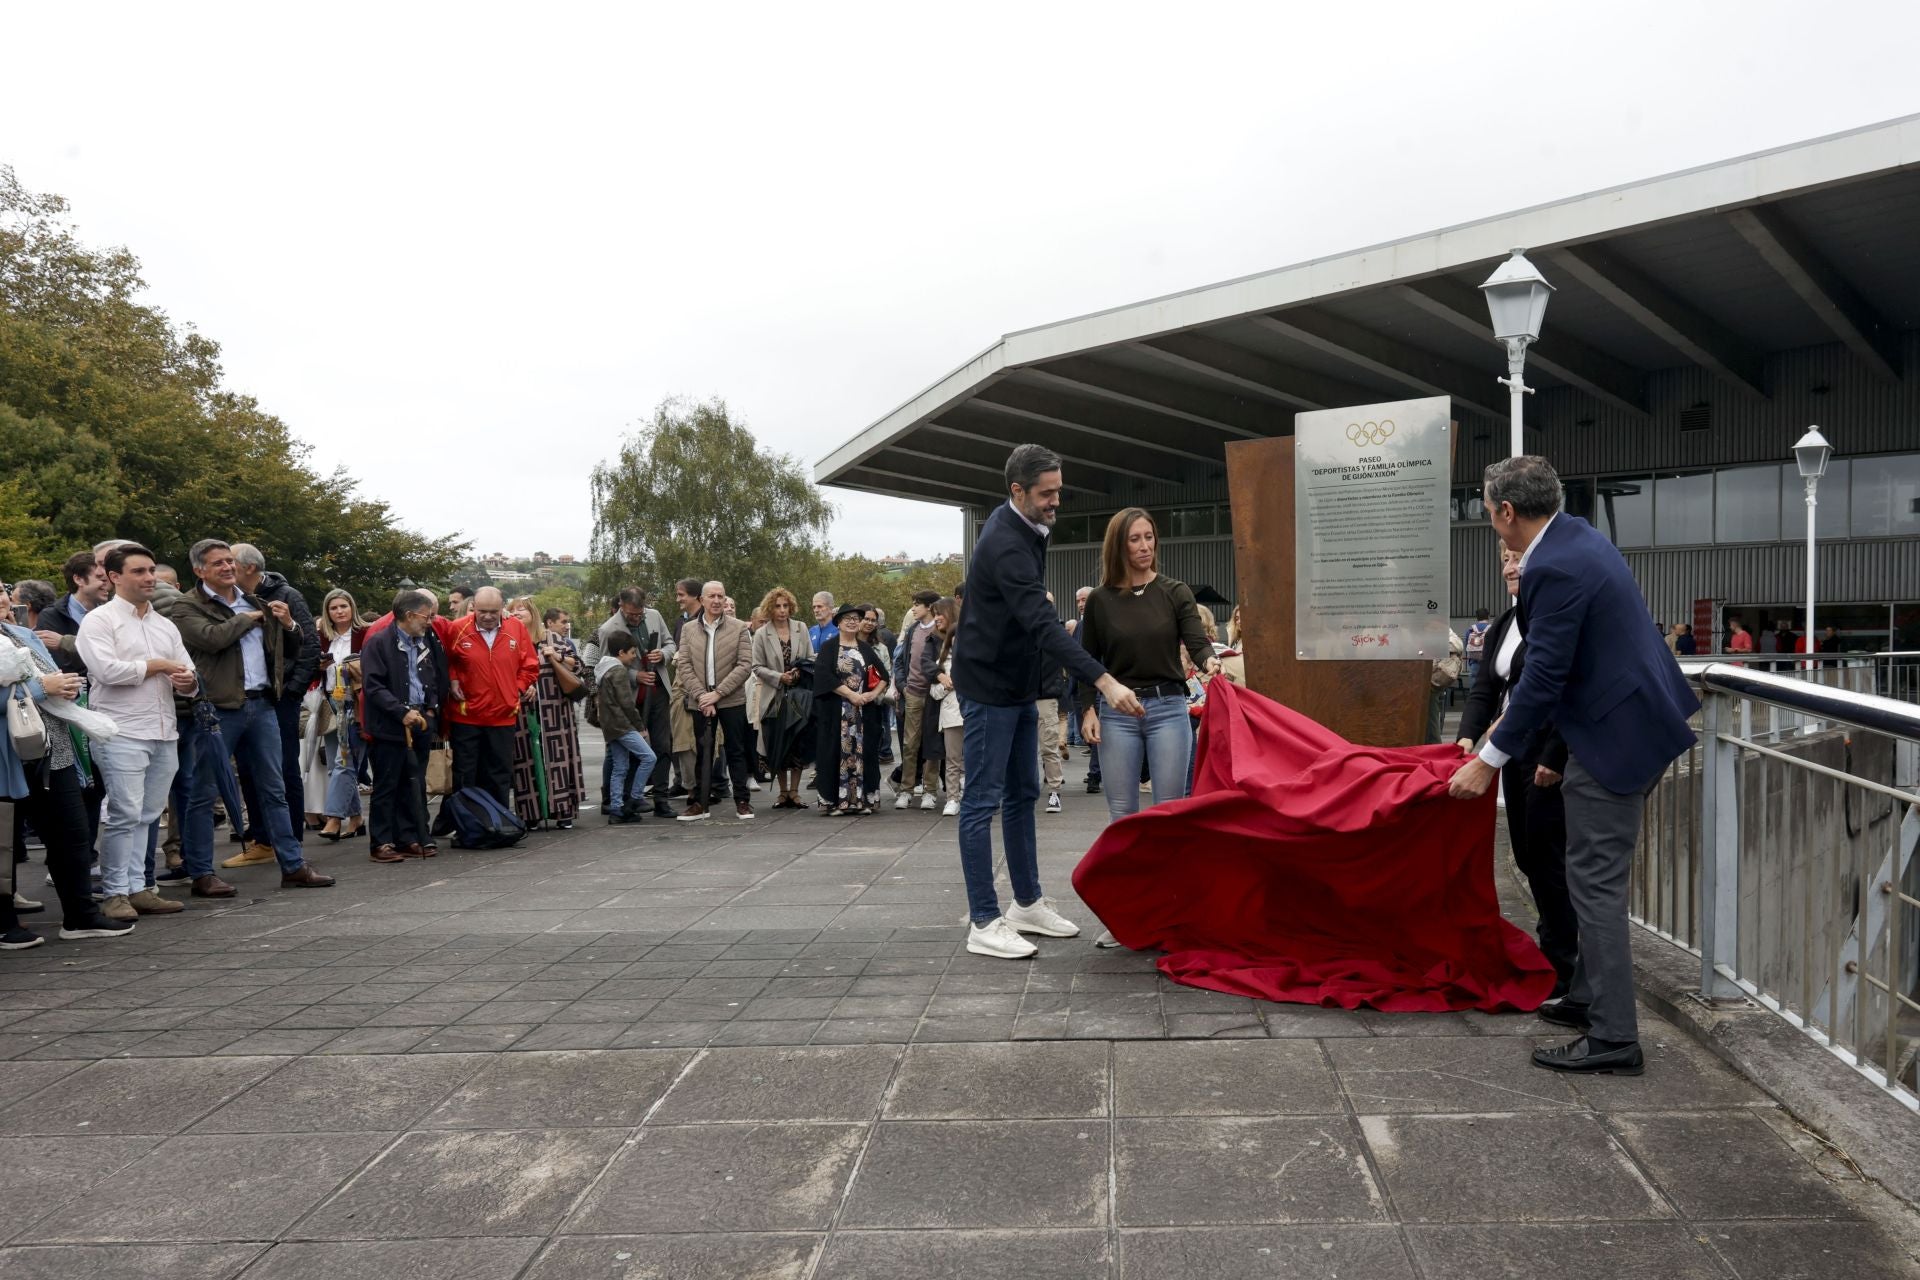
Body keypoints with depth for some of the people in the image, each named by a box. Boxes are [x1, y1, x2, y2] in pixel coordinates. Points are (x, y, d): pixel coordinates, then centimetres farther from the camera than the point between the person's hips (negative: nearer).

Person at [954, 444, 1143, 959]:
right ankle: (984, 923, -1)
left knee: (1023, 795, 14)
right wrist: (1104, 681, -43)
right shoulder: (1004, 544, -25)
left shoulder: (1029, 530, 7)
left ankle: (1028, 902, 24)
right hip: (988, 686, -10)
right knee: (983, 801, -5)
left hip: (1019, 685, 10)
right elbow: (1042, 624, -36)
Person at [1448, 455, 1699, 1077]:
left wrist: (1490, 759, -15)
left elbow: (1544, 675, -22)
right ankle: (1589, 995, 30)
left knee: (1595, 881, -4)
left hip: (1615, 734, -10)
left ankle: (1612, 1036, 3)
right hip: (1638, 716, 10)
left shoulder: (1554, 570, -23)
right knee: (1597, 876, 19)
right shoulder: (1578, 536, 9)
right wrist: (1515, 707, 21)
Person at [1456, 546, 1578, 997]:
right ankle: (1554, 951, 28)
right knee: (1528, 857, 14)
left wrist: (1554, 758, -20)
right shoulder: (1502, 627, 15)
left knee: (1546, 859, -4)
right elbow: (1484, 690, 12)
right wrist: (1468, 736, -4)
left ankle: (1560, 972, 7)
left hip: (1549, 759, -9)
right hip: (1515, 756, 9)